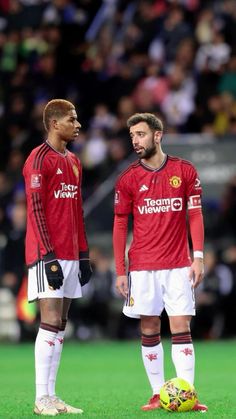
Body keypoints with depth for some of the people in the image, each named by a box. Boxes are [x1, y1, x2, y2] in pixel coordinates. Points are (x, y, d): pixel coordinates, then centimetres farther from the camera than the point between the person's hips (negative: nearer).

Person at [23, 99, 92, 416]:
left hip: (70, 255, 8)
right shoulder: (39, 159, -9)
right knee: (51, 323, -11)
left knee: (60, 327, 7)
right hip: (47, 256, -8)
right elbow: (35, 211, -14)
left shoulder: (73, 162, 17)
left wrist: (83, 254, 16)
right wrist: (49, 257, -18)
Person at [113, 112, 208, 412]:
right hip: (142, 268, 1)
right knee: (149, 329, 3)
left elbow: (195, 215, 5)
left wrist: (198, 257, -4)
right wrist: (120, 271, 1)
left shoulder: (185, 171, 2)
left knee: (181, 327, -5)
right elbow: (120, 225, 5)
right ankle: (157, 395, 8)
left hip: (178, 265, -1)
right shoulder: (128, 179, 3)